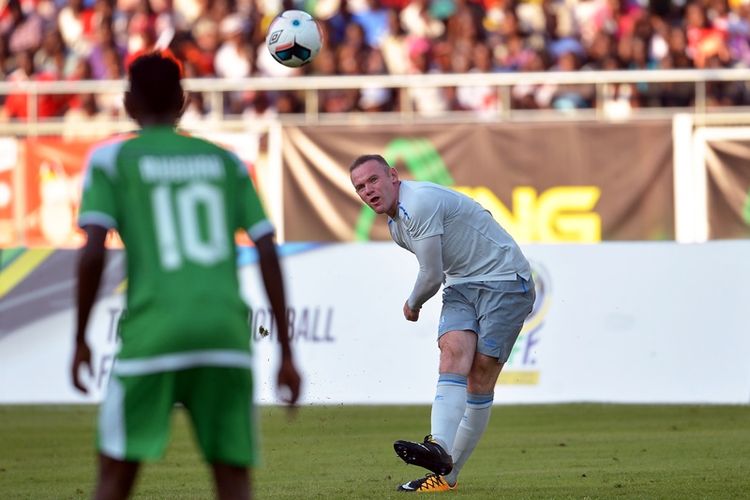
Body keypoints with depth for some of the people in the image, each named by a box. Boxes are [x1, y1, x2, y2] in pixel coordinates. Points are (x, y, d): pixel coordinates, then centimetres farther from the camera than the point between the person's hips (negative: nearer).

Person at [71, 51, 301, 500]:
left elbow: (93, 253, -3)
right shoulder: (226, 161, 17)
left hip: (151, 333, -2)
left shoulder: (111, 160, 8)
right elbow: (268, 253, 11)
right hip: (226, 330, 2)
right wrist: (286, 353, 13)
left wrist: (80, 340, 7)